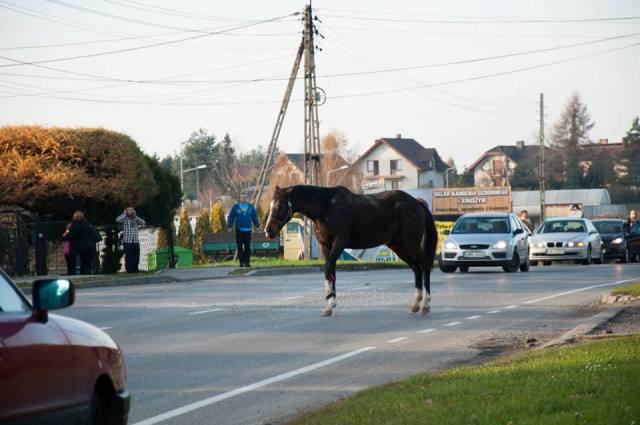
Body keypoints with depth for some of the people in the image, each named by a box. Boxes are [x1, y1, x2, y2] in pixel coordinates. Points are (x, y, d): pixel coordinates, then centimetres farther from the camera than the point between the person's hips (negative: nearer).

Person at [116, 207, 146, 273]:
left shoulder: (135, 219, 15)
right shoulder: (124, 219, 3)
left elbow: (143, 223, 2)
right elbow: (118, 219, -16)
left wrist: (135, 216, -1)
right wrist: (125, 213, -8)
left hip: (136, 241, 4)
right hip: (127, 241, -4)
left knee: (136, 256, 1)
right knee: (128, 256, -6)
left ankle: (135, 269, 9)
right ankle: (129, 269, -1)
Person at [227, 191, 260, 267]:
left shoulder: (251, 207, 9)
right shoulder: (235, 207, 4)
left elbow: (254, 217, 14)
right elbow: (231, 217, 3)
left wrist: (257, 225, 6)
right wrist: (229, 226, -5)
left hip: (248, 230, 1)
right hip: (239, 230, -1)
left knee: (247, 247, 1)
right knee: (240, 247, -2)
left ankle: (247, 262, 4)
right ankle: (241, 262, 2)